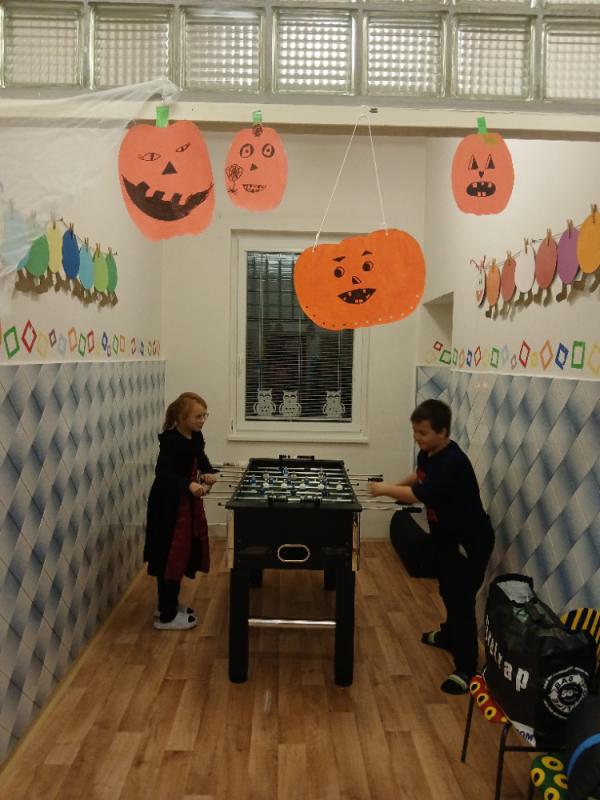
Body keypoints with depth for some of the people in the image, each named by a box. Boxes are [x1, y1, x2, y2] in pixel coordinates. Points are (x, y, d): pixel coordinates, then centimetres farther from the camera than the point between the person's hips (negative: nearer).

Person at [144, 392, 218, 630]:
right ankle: (166, 616, 8)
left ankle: (169, 604, 32)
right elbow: (163, 472, -33)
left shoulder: (196, 437, 3)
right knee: (170, 556, -2)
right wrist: (189, 484, -48)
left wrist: (208, 473, -3)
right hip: (168, 505, -9)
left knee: (184, 553, 16)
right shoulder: (170, 441, -22)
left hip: (187, 502, 9)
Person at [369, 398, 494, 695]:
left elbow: (419, 494, -33)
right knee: (448, 592, 25)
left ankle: (466, 669, 3)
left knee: (462, 601, -6)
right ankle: (449, 635, 47)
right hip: (447, 536, 10)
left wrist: (385, 490, -21)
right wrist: (396, 485, 7)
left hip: (469, 542, -9)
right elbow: (420, 475, 22)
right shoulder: (428, 453, -2)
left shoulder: (452, 462, -31)